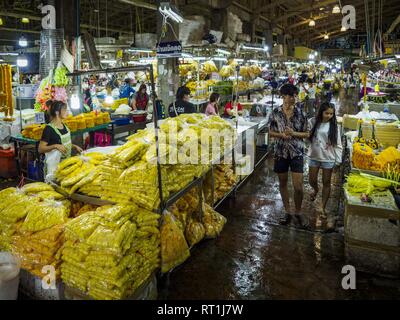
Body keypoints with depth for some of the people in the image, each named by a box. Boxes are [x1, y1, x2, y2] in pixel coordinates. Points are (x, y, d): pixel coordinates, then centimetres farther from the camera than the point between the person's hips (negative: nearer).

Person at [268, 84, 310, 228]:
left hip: (297, 152, -1)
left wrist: (294, 133, -17)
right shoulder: (276, 112, -2)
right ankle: (287, 211, 28)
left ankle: (298, 212, 20)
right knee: (283, 183, 11)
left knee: (298, 186, -4)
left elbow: (307, 134, 1)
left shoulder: (300, 112, -3)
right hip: (281, 151, 1)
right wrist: (281, 135, -15)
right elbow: (271, 132, 4)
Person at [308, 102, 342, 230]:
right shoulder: (313, 122, -4)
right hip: (314, 157, 1)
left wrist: (338, 161, -5)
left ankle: (323, 208, 20)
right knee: (312, 180, 11)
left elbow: (338, 145, -4)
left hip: (328, 158, -1)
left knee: (326, 183, 7)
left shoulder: (333, 126, -6)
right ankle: (316, 190, 48)